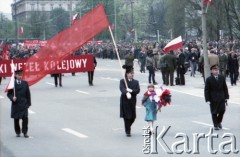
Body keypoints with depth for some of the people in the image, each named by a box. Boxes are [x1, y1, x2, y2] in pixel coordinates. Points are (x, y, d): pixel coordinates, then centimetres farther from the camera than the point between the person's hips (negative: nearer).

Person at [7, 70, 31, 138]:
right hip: (16, 104, 0)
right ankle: (18, 132, 20)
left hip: (24, 104, 1)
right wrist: (12, 98, -18)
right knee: (16, 119, 6)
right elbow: (9, 94, 3)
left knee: (25, 118, -9)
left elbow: (28, 94, 7)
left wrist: (28, 103, 4)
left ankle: (25, 132, 1)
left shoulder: (25, 83, 5)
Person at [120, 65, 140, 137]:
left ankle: (128, 127, 34)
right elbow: (122, 89, -20)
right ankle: (127, 131, 7)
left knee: (133, 117, 6)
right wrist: (127, 93, -40)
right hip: (125, 101, -3)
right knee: (127, 117, -3)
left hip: (133, 101, 3)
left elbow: (138, 90, -5)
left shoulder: (136, 82, 8)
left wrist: (131, 91, -22)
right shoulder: (122, 81, -2)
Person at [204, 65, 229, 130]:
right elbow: (206, 90, -6)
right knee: (214, 112, 1)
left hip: (221, 98, 3)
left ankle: (219, 122, 30)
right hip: (213, 99, -3)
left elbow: (225, 88, 8)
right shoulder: (209, 79, -7)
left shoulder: (222, 78, 4)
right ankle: (216, 125, 14)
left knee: (222, 110, 4)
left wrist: (226, 97, 3)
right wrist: (207, 99, -11)